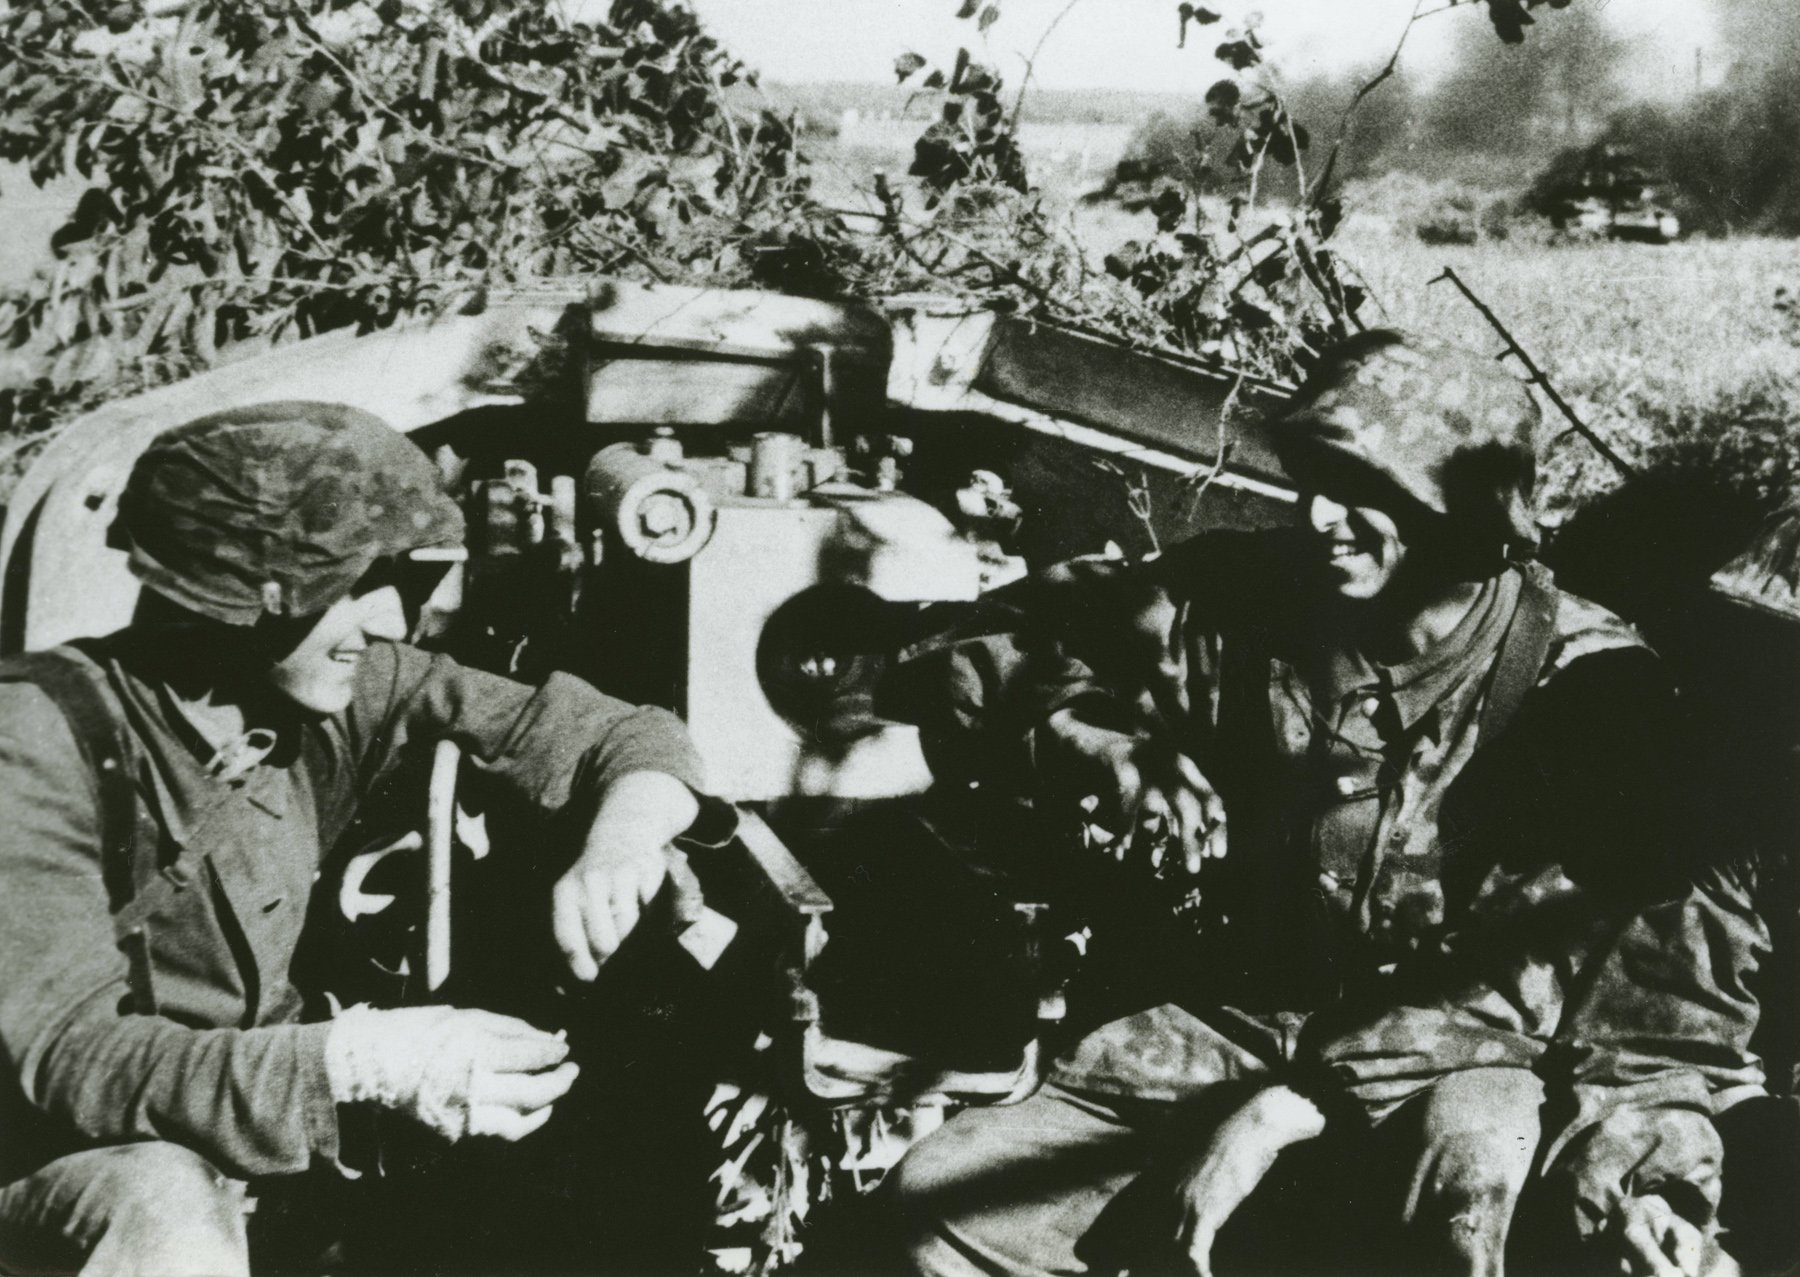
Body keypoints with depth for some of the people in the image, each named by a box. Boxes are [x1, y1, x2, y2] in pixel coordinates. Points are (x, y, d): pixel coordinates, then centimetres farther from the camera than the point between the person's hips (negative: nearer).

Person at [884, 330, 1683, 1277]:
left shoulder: (1583, 678, -9)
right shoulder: (1244, 593, 0)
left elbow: (1516, 978, -13)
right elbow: (1037, 635, 15)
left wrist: (1281, 1112, -22)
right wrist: (1112, 762, -5)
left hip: (1436, 1052, -3)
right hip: (1217, 1012, 4)